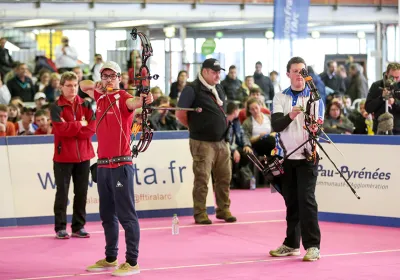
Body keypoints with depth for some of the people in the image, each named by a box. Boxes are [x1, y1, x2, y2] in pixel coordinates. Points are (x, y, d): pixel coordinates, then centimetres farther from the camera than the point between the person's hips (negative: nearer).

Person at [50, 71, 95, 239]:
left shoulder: (86, 105, 7)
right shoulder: (56, 107, -3)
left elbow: (92, 128, -4)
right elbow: (61, 129, -18)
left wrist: (71, 128, -12)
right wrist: (80, 124, -9)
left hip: (83, 155, 4)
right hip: (63, 156, -4)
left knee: (81, 192, 6)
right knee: (62, 192, 0)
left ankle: (79, 227, 14)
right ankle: (60, 227, 5)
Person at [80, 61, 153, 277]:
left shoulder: (122, 97, -9)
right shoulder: (100, 97, 12)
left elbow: (133, 103, -30)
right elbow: (83, 85, 26)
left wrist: (144, 100, -54)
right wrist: (97, 85, 4)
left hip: (120, 164, -8)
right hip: (103, 164, 8)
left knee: (126, 215, -6)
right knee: (107, 214, 15)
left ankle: (132, 262, -4)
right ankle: (110, 259, 25)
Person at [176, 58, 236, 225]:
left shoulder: (218, 89, 14)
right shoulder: (192, 89, -10)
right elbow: (180, 114, -10)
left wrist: (223, 128, 16)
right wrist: (196, 128, 1)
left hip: (222, 141, 7)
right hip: (203, 143, -7)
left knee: (224, 178, 9)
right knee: (202, 179, -3)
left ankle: (223, 210, 19)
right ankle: (200, 214, 4)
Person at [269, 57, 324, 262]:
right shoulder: (280, 98, 6)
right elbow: (275, 124, -8)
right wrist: (290, 116, -28)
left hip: (307, 155, -3)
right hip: (286, 156, 3)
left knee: (306, 198, -11)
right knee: (290, 200, 8)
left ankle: (312, 245, -10)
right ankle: (291, 244, 17)